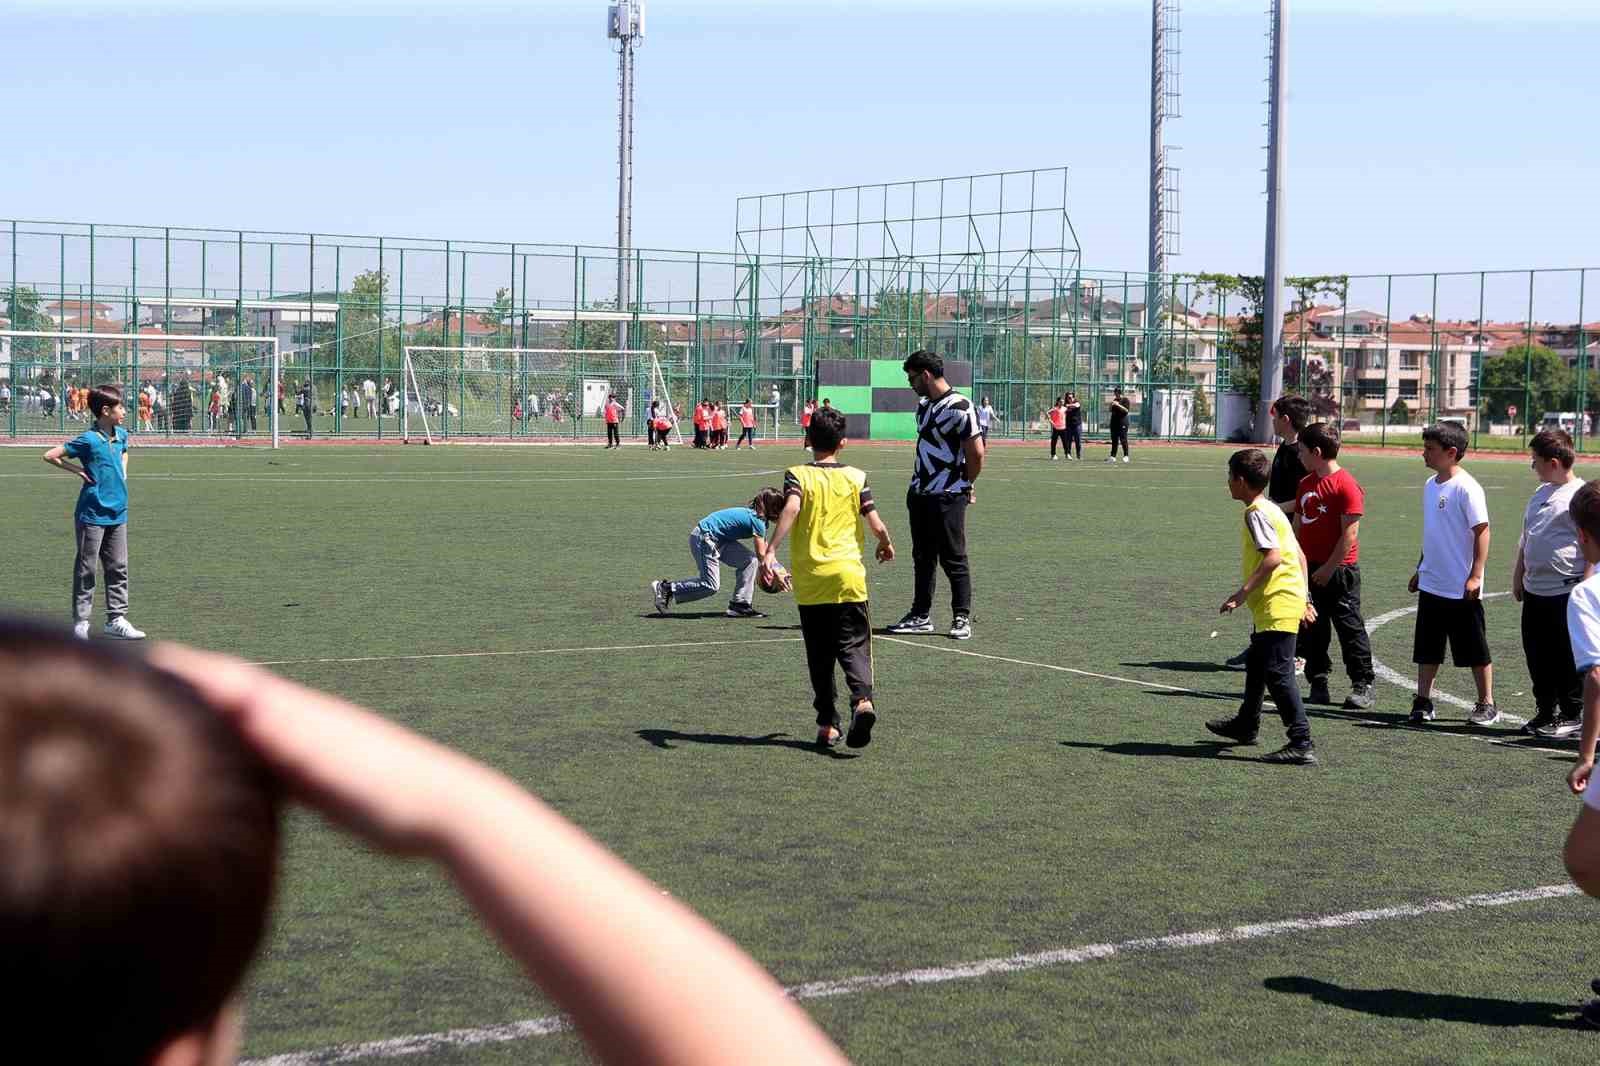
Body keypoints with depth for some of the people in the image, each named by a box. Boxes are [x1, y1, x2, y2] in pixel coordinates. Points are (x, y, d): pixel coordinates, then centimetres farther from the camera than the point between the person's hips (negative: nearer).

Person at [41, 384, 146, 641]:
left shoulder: (121, 435, 7)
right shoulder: (88, 440, -15)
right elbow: (50, 456, -13)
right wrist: (78, 471, -11)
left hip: (117, 513, 7)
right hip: (92, 515, -7)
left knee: (118, 568, 8)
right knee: (86, 569, 3)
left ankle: (116, 620, 15)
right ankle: (81, 622, 10)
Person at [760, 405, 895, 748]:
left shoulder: (797, 475, 0)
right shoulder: (856, 478, 4)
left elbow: (791, 508, -20)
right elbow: (876, 525, -1)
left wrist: (770, 551, -26)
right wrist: (886, 545, 21)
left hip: (809, 581, 0)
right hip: (848, 577, 0)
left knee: (819, 656, 10)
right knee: (853, 645, 1)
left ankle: (827, 724, 10)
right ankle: (862, 699, -26)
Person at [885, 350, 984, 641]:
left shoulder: (958, 407, -15)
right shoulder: (923, 405, 13)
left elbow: (976, 453, -14)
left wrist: (964, 485, -1)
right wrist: (918, 482, 14)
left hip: (947, 497, -9)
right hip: (920, 494, 9)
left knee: (953, 559, -1)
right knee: (922, 558, 13)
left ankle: (961, 618, 8)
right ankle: (921, 616, 19)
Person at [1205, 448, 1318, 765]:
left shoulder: (1257, 513, -14)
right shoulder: (1272, 509, 16)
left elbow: (1273, 557, -25)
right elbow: (1299, 555, 18)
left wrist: (1242, 593, -24)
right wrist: (1303, 598, 21)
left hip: (1276, 608, -11)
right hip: (1290, 601, 11)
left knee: (1277, 673, -12)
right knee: (1257, 665, 25)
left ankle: (1302, 743, -15)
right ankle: (1246, 725, 43)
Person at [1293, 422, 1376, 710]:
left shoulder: (1346, 485, -14)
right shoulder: (1306, 483, 11)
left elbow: (1350, 534, -16)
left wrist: (1328, 568, -15)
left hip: (1339, 569, -8)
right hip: (1309, 568, 8)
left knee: (1349, 627, -1)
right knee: (1311, 628, 9)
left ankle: (1363, 685, 7)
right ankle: (1318, 683, 17)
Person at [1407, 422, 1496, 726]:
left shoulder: (1467, 488, -15)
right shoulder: (1430, 485, 10)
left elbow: (1482, 531, -15)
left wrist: (1475, 575, -18)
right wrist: (1421, 569, 21)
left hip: (1462, 588, -8)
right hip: (1431, 584, 8)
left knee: (1475, 652, 4)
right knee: (1426, 649, 9)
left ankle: (1487, 705, 14)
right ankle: (1423, 703, 16)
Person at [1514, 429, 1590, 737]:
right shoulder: (1541, 493, 15)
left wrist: (1585, 585, -17)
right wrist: (1518, 576, 22)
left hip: (1566, 592, -8)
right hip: (1535, 590, 8)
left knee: (1567, 657, 0)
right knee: (1536, 654, 11)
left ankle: (1572, 716, 10)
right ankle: (1545, 712, 22)